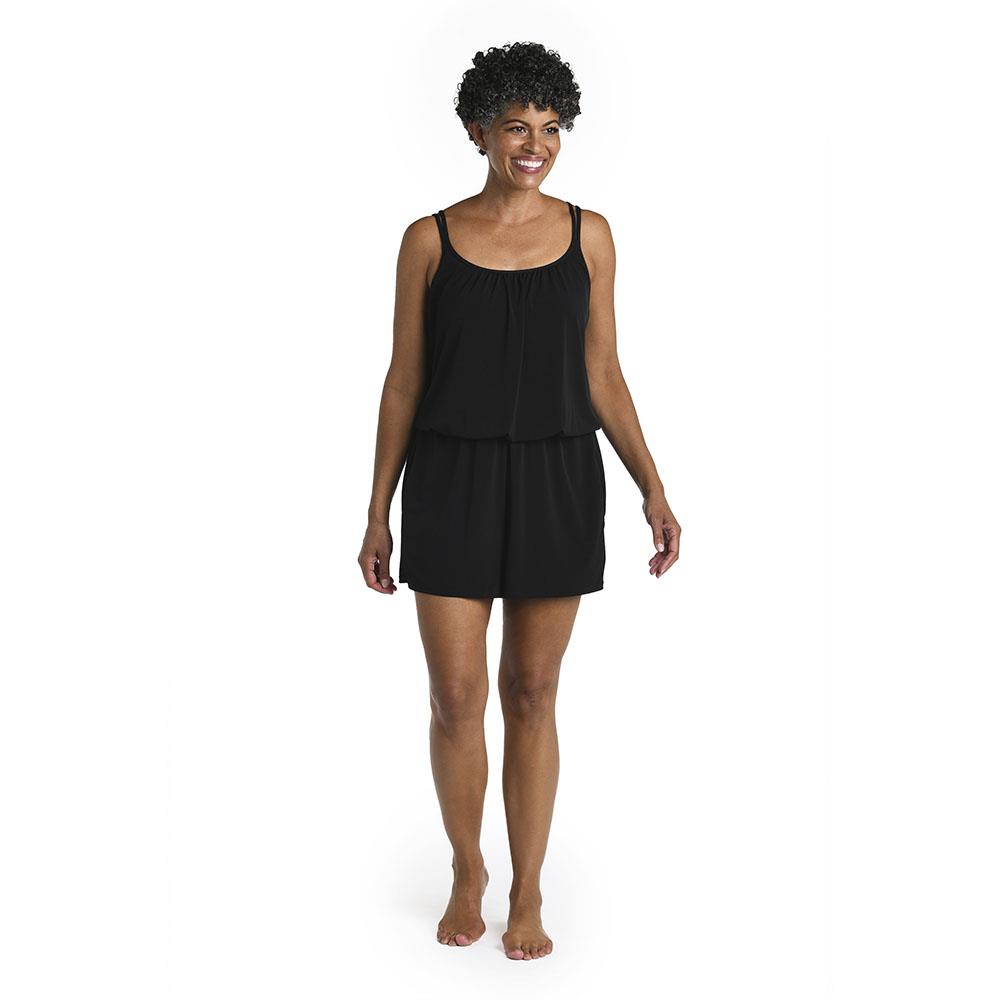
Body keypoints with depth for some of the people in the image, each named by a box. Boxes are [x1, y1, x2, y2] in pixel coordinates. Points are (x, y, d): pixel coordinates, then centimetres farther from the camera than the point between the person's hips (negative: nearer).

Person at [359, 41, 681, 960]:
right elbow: (404, 381, 4)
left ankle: (528, 895, 22)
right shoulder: (430, 239, 1)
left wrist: (653, 488, -6)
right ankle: (467, 869, 27)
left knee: (532, 695, 8)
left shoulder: (588, 235, 4)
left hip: (557, 482, 1)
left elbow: (603, 377, 5)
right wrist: (379, 512, 2)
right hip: (452, 482, 0)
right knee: (456, 700, 0)